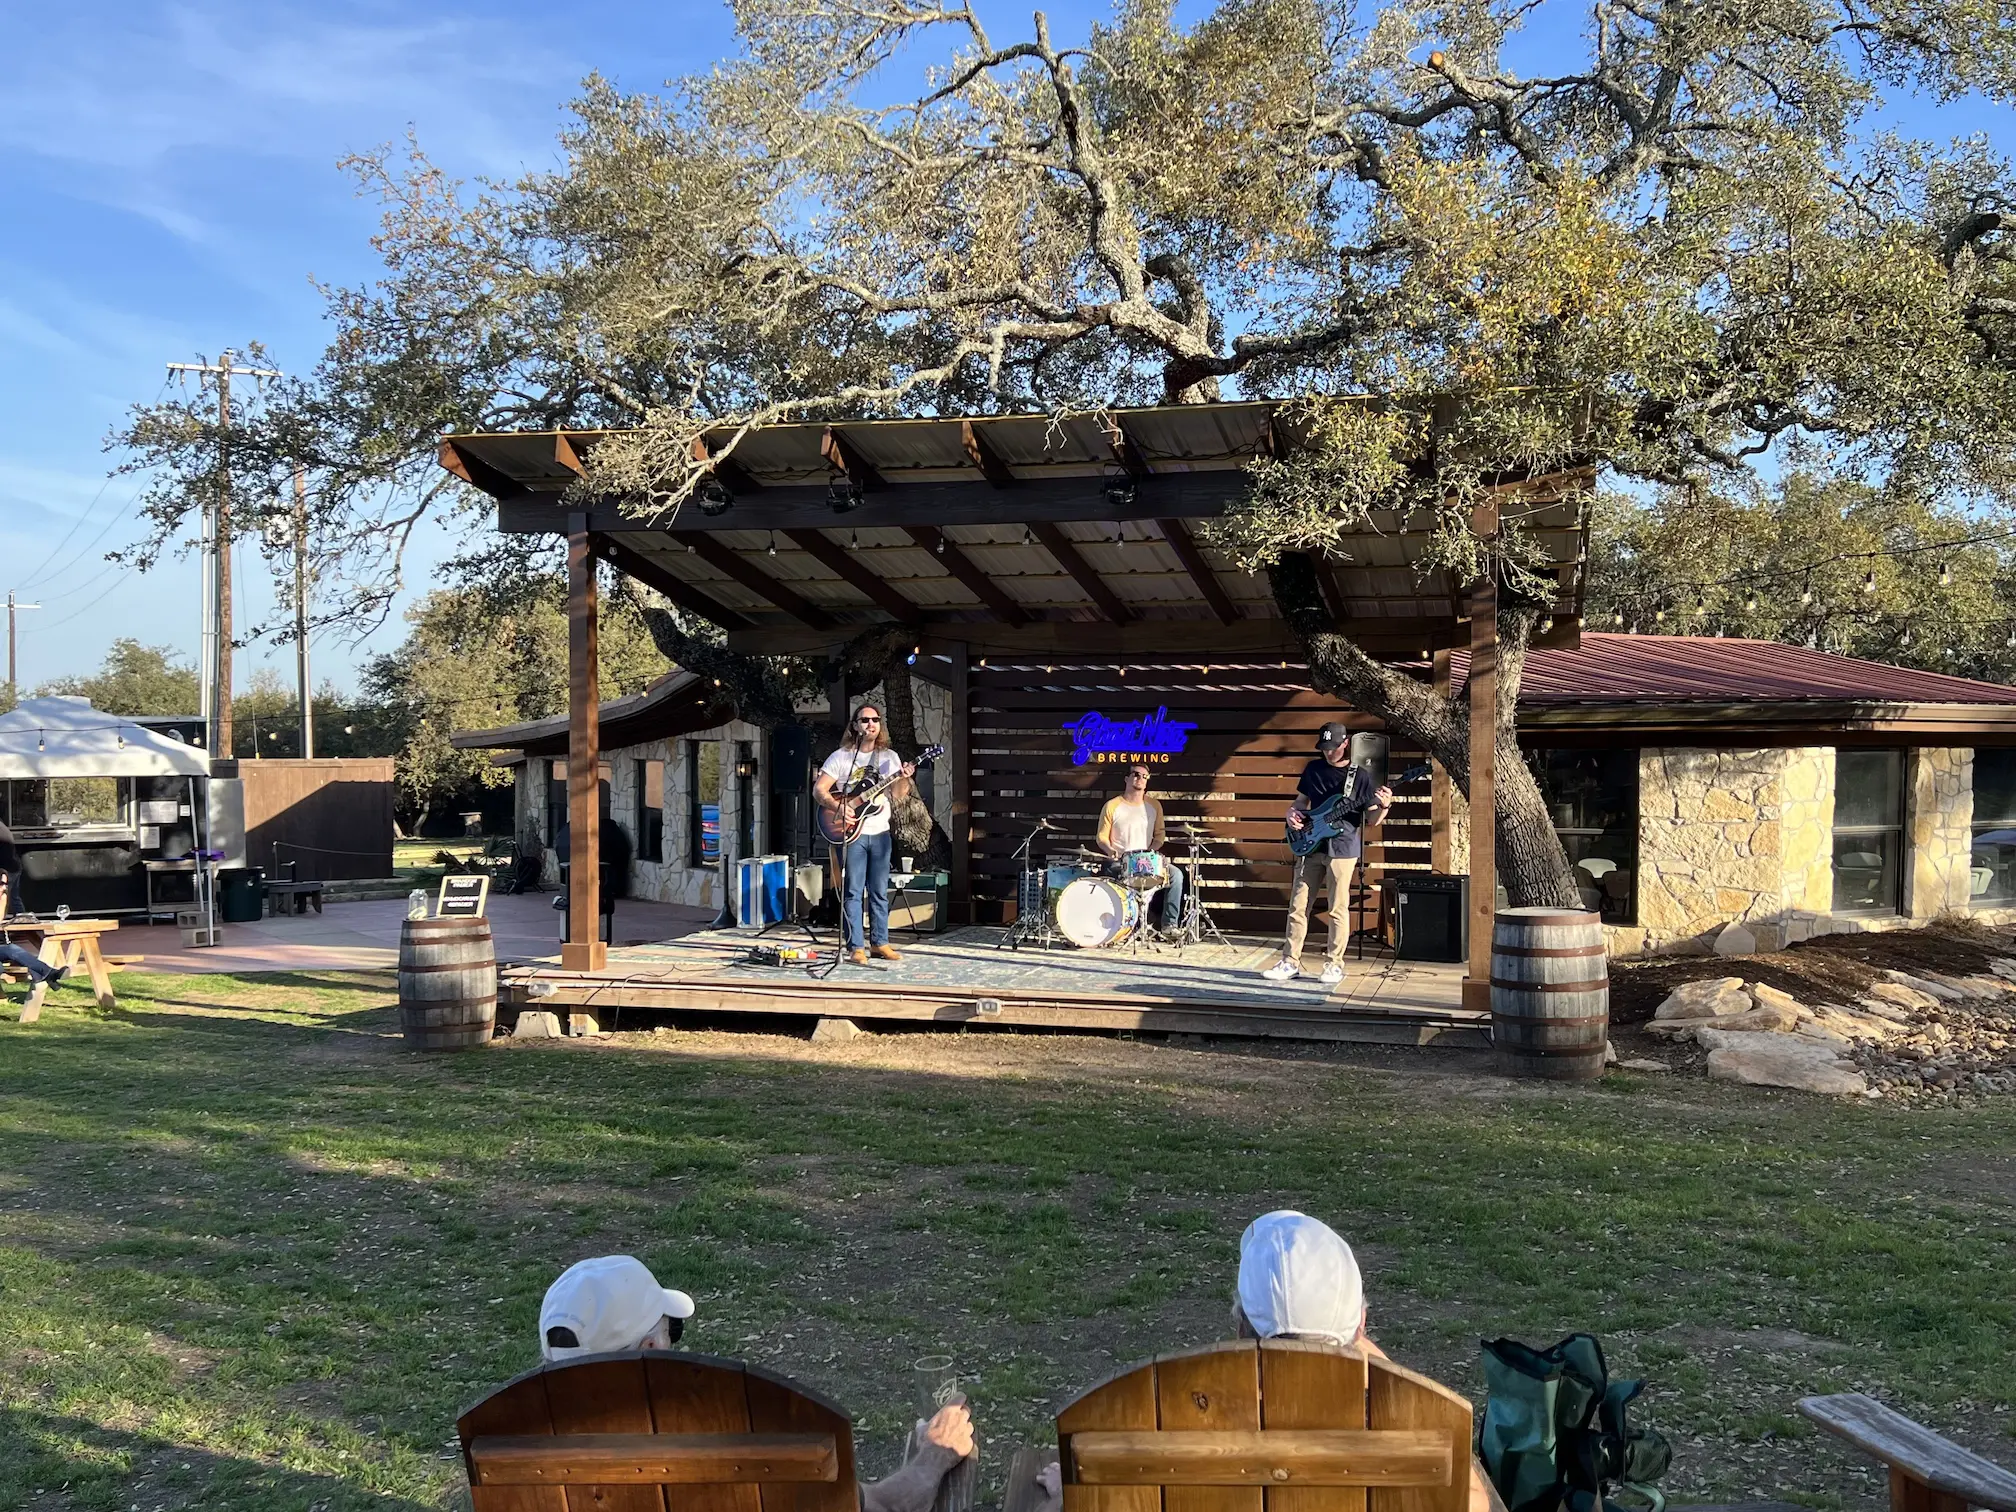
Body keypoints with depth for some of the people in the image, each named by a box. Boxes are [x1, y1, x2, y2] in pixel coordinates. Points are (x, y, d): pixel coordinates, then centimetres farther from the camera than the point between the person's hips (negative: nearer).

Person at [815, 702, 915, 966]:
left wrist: (904, 779, -16)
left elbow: (898, 796, 4)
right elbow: (818, 789, -4)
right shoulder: (841, 757, -1)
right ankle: (856, 947, -1)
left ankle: (879, 943, 16)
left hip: (880, 833, 3)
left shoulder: (890, 757, 9)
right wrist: (837, 806, -20)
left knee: (879, 892, 8)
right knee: (853, 892, -3)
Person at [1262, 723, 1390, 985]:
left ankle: (1335, 965, 8)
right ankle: (1290, 962, 10)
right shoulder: (1313, 769, 10)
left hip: (1342, 848, -4)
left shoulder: (1361, 776, -1)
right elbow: (1301, 800, 20)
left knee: (1338, 909, -1)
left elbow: (1371, 819, 1)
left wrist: (1384, 807, -19)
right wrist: (1291, 812, -1)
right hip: (1310, 845, 4)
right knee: (1298, 905, 4)